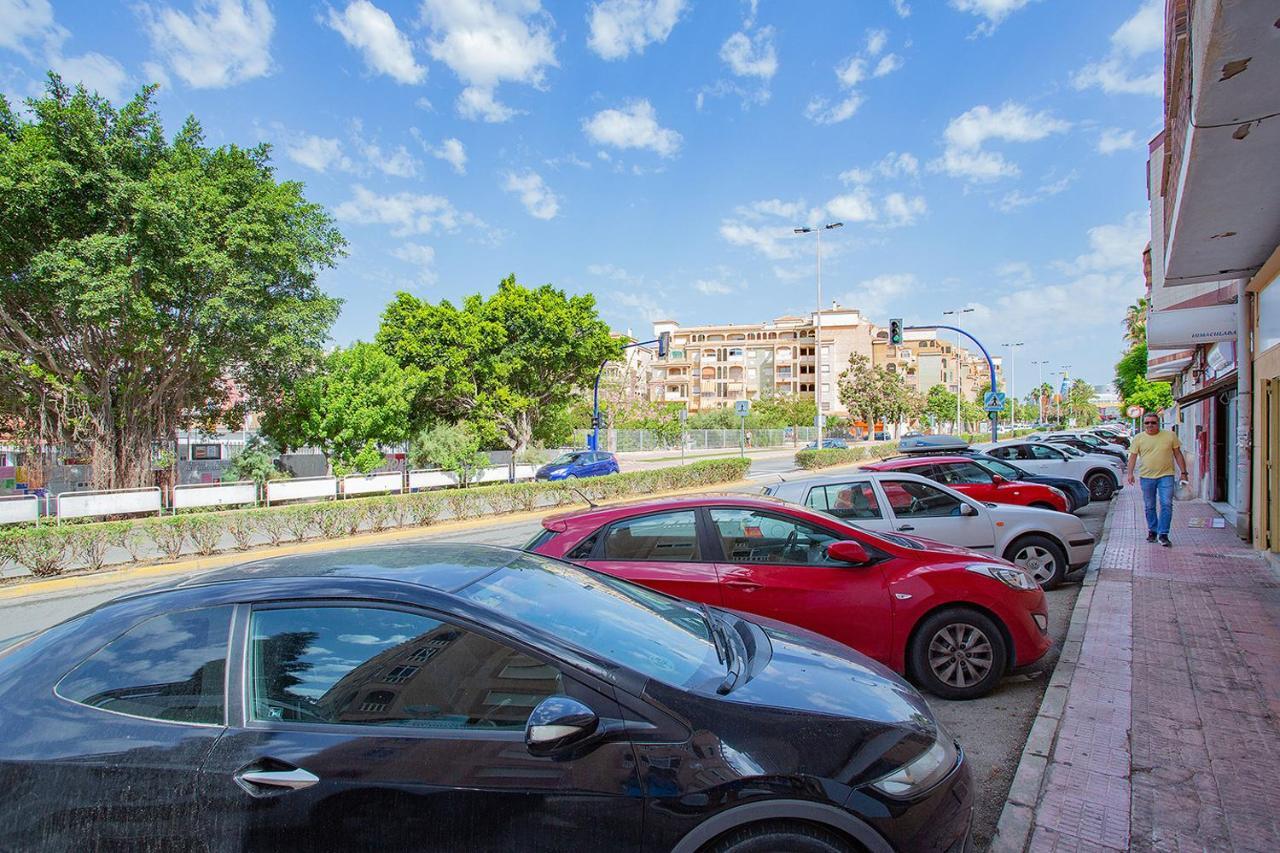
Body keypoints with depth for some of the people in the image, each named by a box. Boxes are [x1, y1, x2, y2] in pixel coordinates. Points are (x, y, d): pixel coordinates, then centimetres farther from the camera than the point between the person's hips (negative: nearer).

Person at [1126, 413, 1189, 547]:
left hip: (1166, 476, -1)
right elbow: (1133, 456, 5)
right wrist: (1130, 473, -6)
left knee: (1166, 505, -8)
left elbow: (1178, 455, 9)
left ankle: (1163, 534, -6)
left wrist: (1183, 472, 5)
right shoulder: (1138, 438, 5)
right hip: (1146, 477, 1)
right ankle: (1152, 531, 23)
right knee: (1149, 506, 10)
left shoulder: (1170, 436, 4)